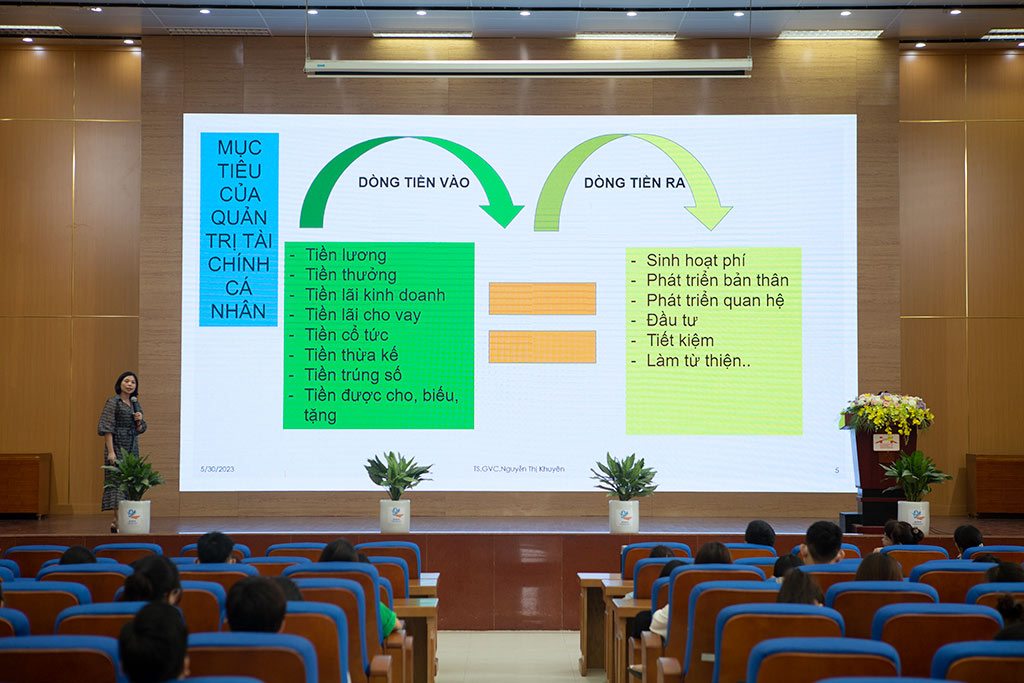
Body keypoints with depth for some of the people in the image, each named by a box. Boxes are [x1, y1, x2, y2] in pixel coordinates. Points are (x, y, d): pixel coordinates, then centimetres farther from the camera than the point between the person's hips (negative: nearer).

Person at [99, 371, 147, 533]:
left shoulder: (135, 404, 13)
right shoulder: (113, 403, -6)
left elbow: (140, 429, 18)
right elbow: (107, 428, -11)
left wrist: (139, 420, -5)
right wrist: (111, 451, -18)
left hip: (132, 448, 7)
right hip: (117, 446, -7)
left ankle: (117, 521, 12)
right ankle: (118, 521, -12)